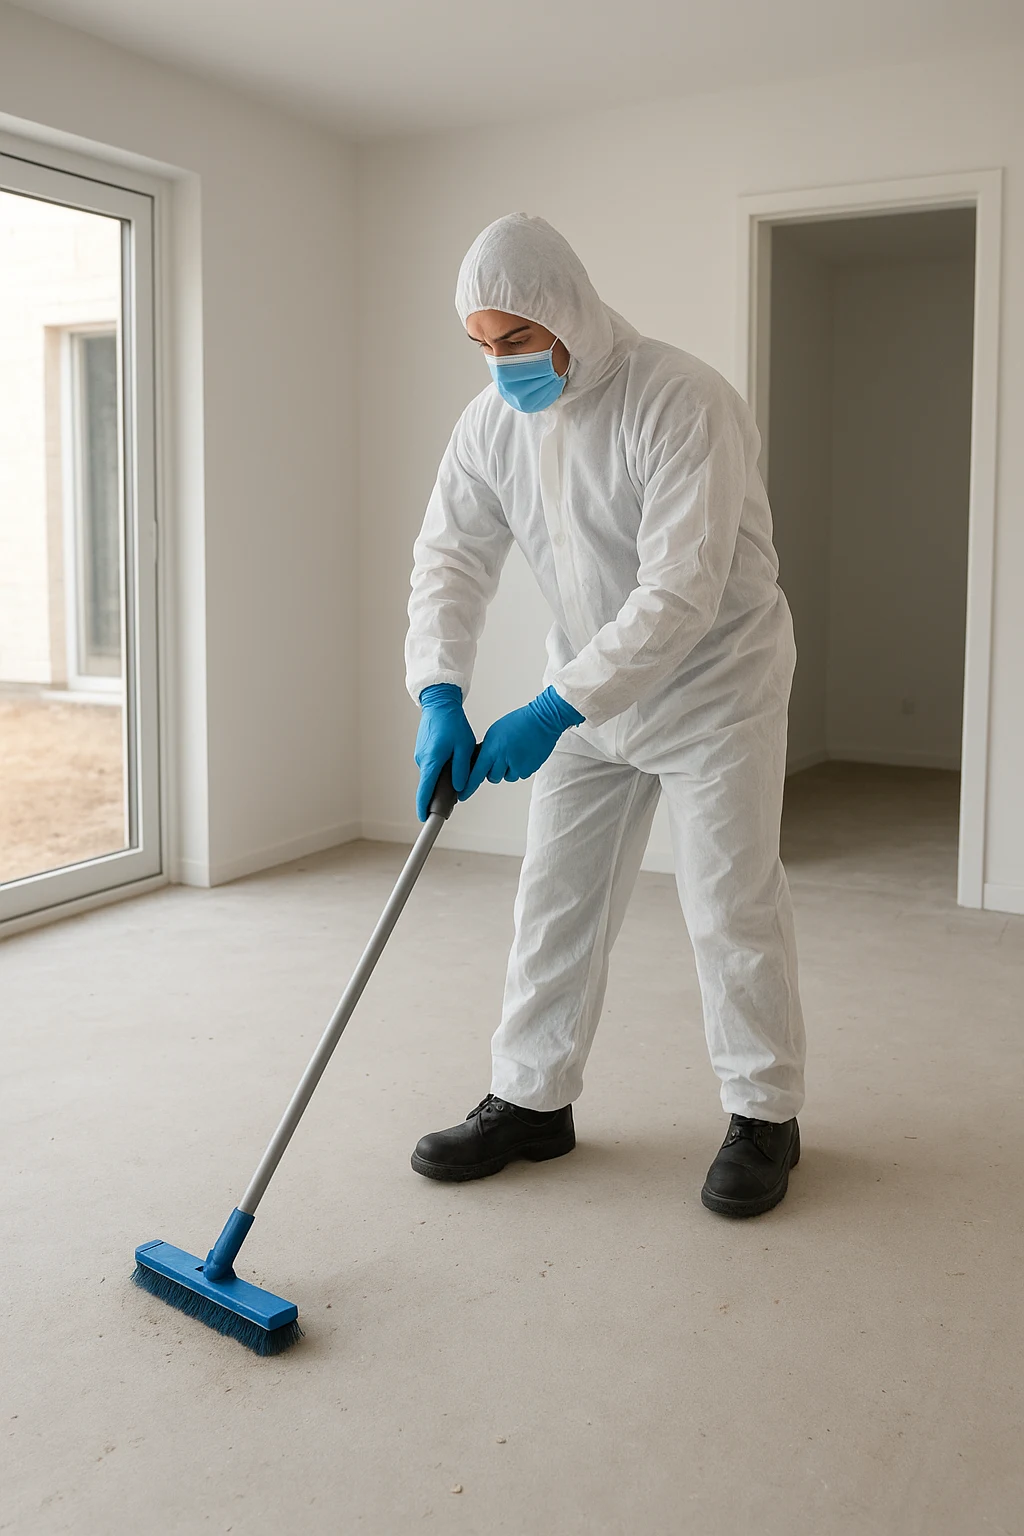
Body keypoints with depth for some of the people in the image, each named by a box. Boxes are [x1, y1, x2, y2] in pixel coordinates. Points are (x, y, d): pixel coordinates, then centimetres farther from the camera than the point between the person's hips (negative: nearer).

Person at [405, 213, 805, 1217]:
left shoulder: (682, 403, -25)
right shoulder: (492, 422, -4)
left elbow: (681, 593, -31)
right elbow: (449, 560, -6)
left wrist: (555, 709, -33)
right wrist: (440, 697, -22)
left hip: (714, 683, -6)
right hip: (587, 692, 6)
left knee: (730, 906, -1)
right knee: (556, 899, 8)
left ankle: (764, 1115, 17)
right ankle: (532, 1100, 21)